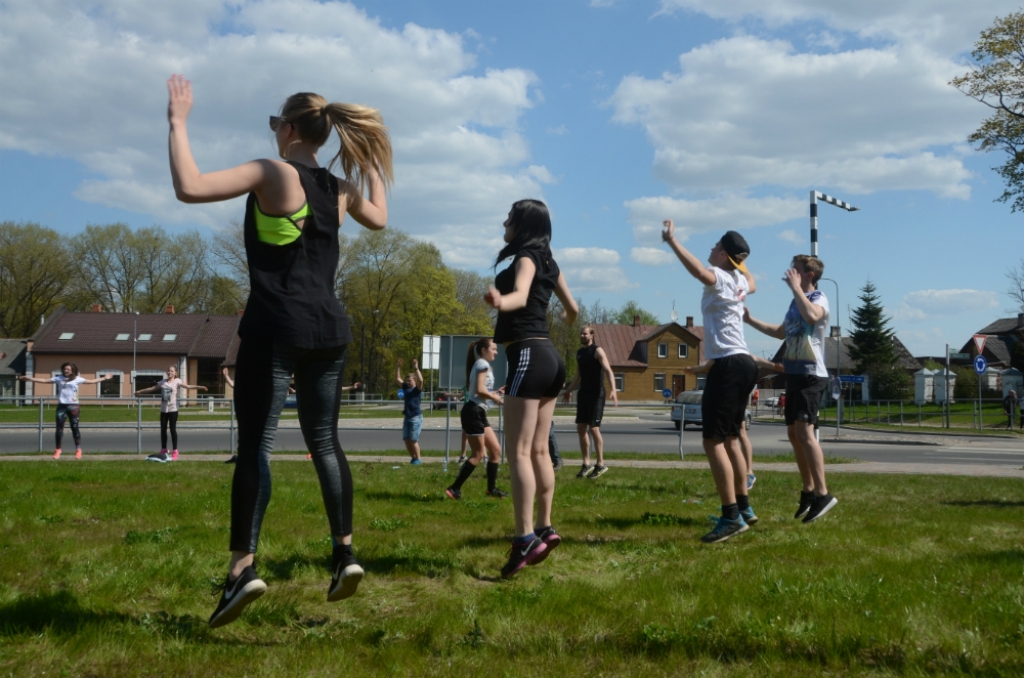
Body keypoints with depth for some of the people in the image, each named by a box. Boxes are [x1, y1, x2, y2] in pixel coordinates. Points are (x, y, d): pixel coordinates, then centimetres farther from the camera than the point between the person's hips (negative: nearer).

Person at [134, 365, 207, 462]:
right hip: (163, 409, 5)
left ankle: (175, 452, 0)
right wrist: (140, 391, 29)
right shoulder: (162, 382, 10)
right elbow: (152, 388, 21)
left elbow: (188, 386, -17)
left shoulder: (177, 381, -5)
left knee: (173, 430, -5)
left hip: (173, 409, -5)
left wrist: (200, 387, -31)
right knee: (163, 429, 9)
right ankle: (163, 450, 21)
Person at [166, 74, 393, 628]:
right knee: (324, 441, 14)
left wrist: (178, 122, -8)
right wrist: (370, 161, 37)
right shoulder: (340, 188, 11)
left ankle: (242, 567, -11)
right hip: (329, 330, 6)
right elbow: (379, 218, 32)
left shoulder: (272, 174, -8)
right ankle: (345, 552, 12)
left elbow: (188, 187, -19)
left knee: (255, 445, -5)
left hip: (275, 328, -6)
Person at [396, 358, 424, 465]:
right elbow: (397, 378, 15)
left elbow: (421, 380, -26)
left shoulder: (417, 389, -7)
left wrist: (416, 368, -30)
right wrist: (398, 367, 6)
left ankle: (418, 459, 5)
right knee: (406, 439, 6)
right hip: (407, 417, 7)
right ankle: (413, 458, 18)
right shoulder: (406, 388, 11)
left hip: (416, 417, -7)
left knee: (413, 440, -7)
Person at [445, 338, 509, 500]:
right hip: (473, 412, -10)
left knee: (496, 450, 11)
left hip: (479, 413, 10)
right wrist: (495, 398, -6)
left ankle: (492, 489, 17)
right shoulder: (483, 364, -9)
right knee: (478, 455, -7)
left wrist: (496, 392, 12)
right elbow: (479, 390, -20)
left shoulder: (481, 365, 21)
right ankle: (454, 488, -5)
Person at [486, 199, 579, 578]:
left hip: (528, 355, -10)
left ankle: (525, 538, -21)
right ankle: (544, 529, 20)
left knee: (518, 451, -14)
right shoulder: (548, 262, 19)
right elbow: (572, 307, 31)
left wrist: (499, 301, -52)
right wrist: (569, 317, 55)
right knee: (538, 450, 15)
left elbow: (521, 296, -29)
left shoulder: (526, 257, -7)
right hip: (548, 357, 10)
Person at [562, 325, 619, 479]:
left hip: (596, 394, -7)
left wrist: (613, 390, -32)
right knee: (581, 428, 4)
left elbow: (608, 371, -19)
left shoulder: (597, 351, -8)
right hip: (583, 393, 7)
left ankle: (600, 465, 0)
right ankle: (586, 464, 13)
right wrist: (568, 391, 25)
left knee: (593, 428, -9)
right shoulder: (579, 353, 14)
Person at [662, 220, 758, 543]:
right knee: (729, 440, 18)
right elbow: (752, 283, 43)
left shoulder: (720, 276, -9)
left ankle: (731, 516, -16)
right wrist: (739, 257, 45)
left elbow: (701, 273, -35)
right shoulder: (738, 279, 17)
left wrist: (672, 241, -31)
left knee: (713, 441, -12)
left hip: (728, 365, -10)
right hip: (742, 364, 10)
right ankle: (743, 507, 27)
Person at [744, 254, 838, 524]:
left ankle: (823, 494, -20)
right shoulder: (797, 301, 17)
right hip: (795, 373, 9)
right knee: (794, 433, 11)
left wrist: (795, 287, -23)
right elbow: (781, 332, 33)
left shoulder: (818, 298, -9)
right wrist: (751, 320, 31)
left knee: (804, 431, -19)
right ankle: (809, 490, 21)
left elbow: (812, 316, -35)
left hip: (811, 374, -9)